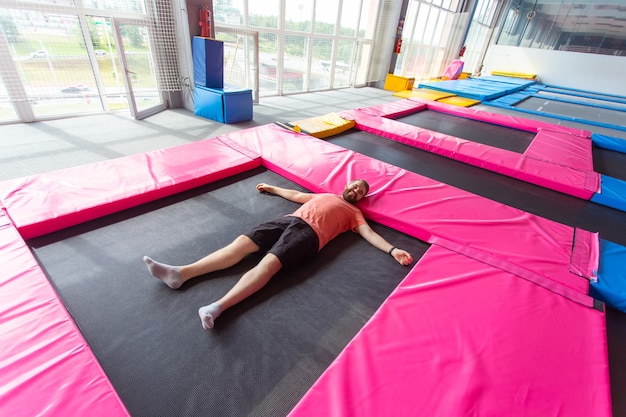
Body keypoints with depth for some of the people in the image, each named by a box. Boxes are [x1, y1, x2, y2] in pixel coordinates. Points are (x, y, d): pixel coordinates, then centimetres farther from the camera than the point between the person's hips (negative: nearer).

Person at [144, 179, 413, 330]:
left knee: (269, 263, -30)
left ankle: (218, 306, -42)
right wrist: (272, 188, 50)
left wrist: (392, 250, -7)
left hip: (309, 233, -5)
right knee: (242, 242, -13)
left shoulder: (354, 212, 21)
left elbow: (369, 233, 8)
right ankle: (181, 273, -17)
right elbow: (295, 195, 42)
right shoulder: (324, 195, 35)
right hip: (289, 220, 5)